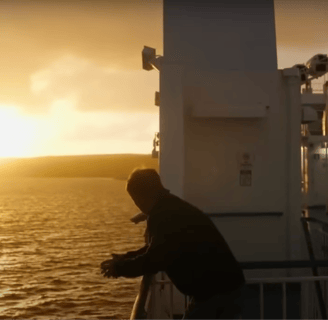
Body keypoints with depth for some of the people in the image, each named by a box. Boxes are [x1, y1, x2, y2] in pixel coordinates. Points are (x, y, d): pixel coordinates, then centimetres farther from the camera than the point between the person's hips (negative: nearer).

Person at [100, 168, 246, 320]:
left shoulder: (164, 215, -16)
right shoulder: (175, 209, 17)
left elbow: (154, 260, -19)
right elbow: (158, 250, 28)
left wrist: (120, 268, -3)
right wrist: (127, 258, 22)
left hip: (215, 291, -10)